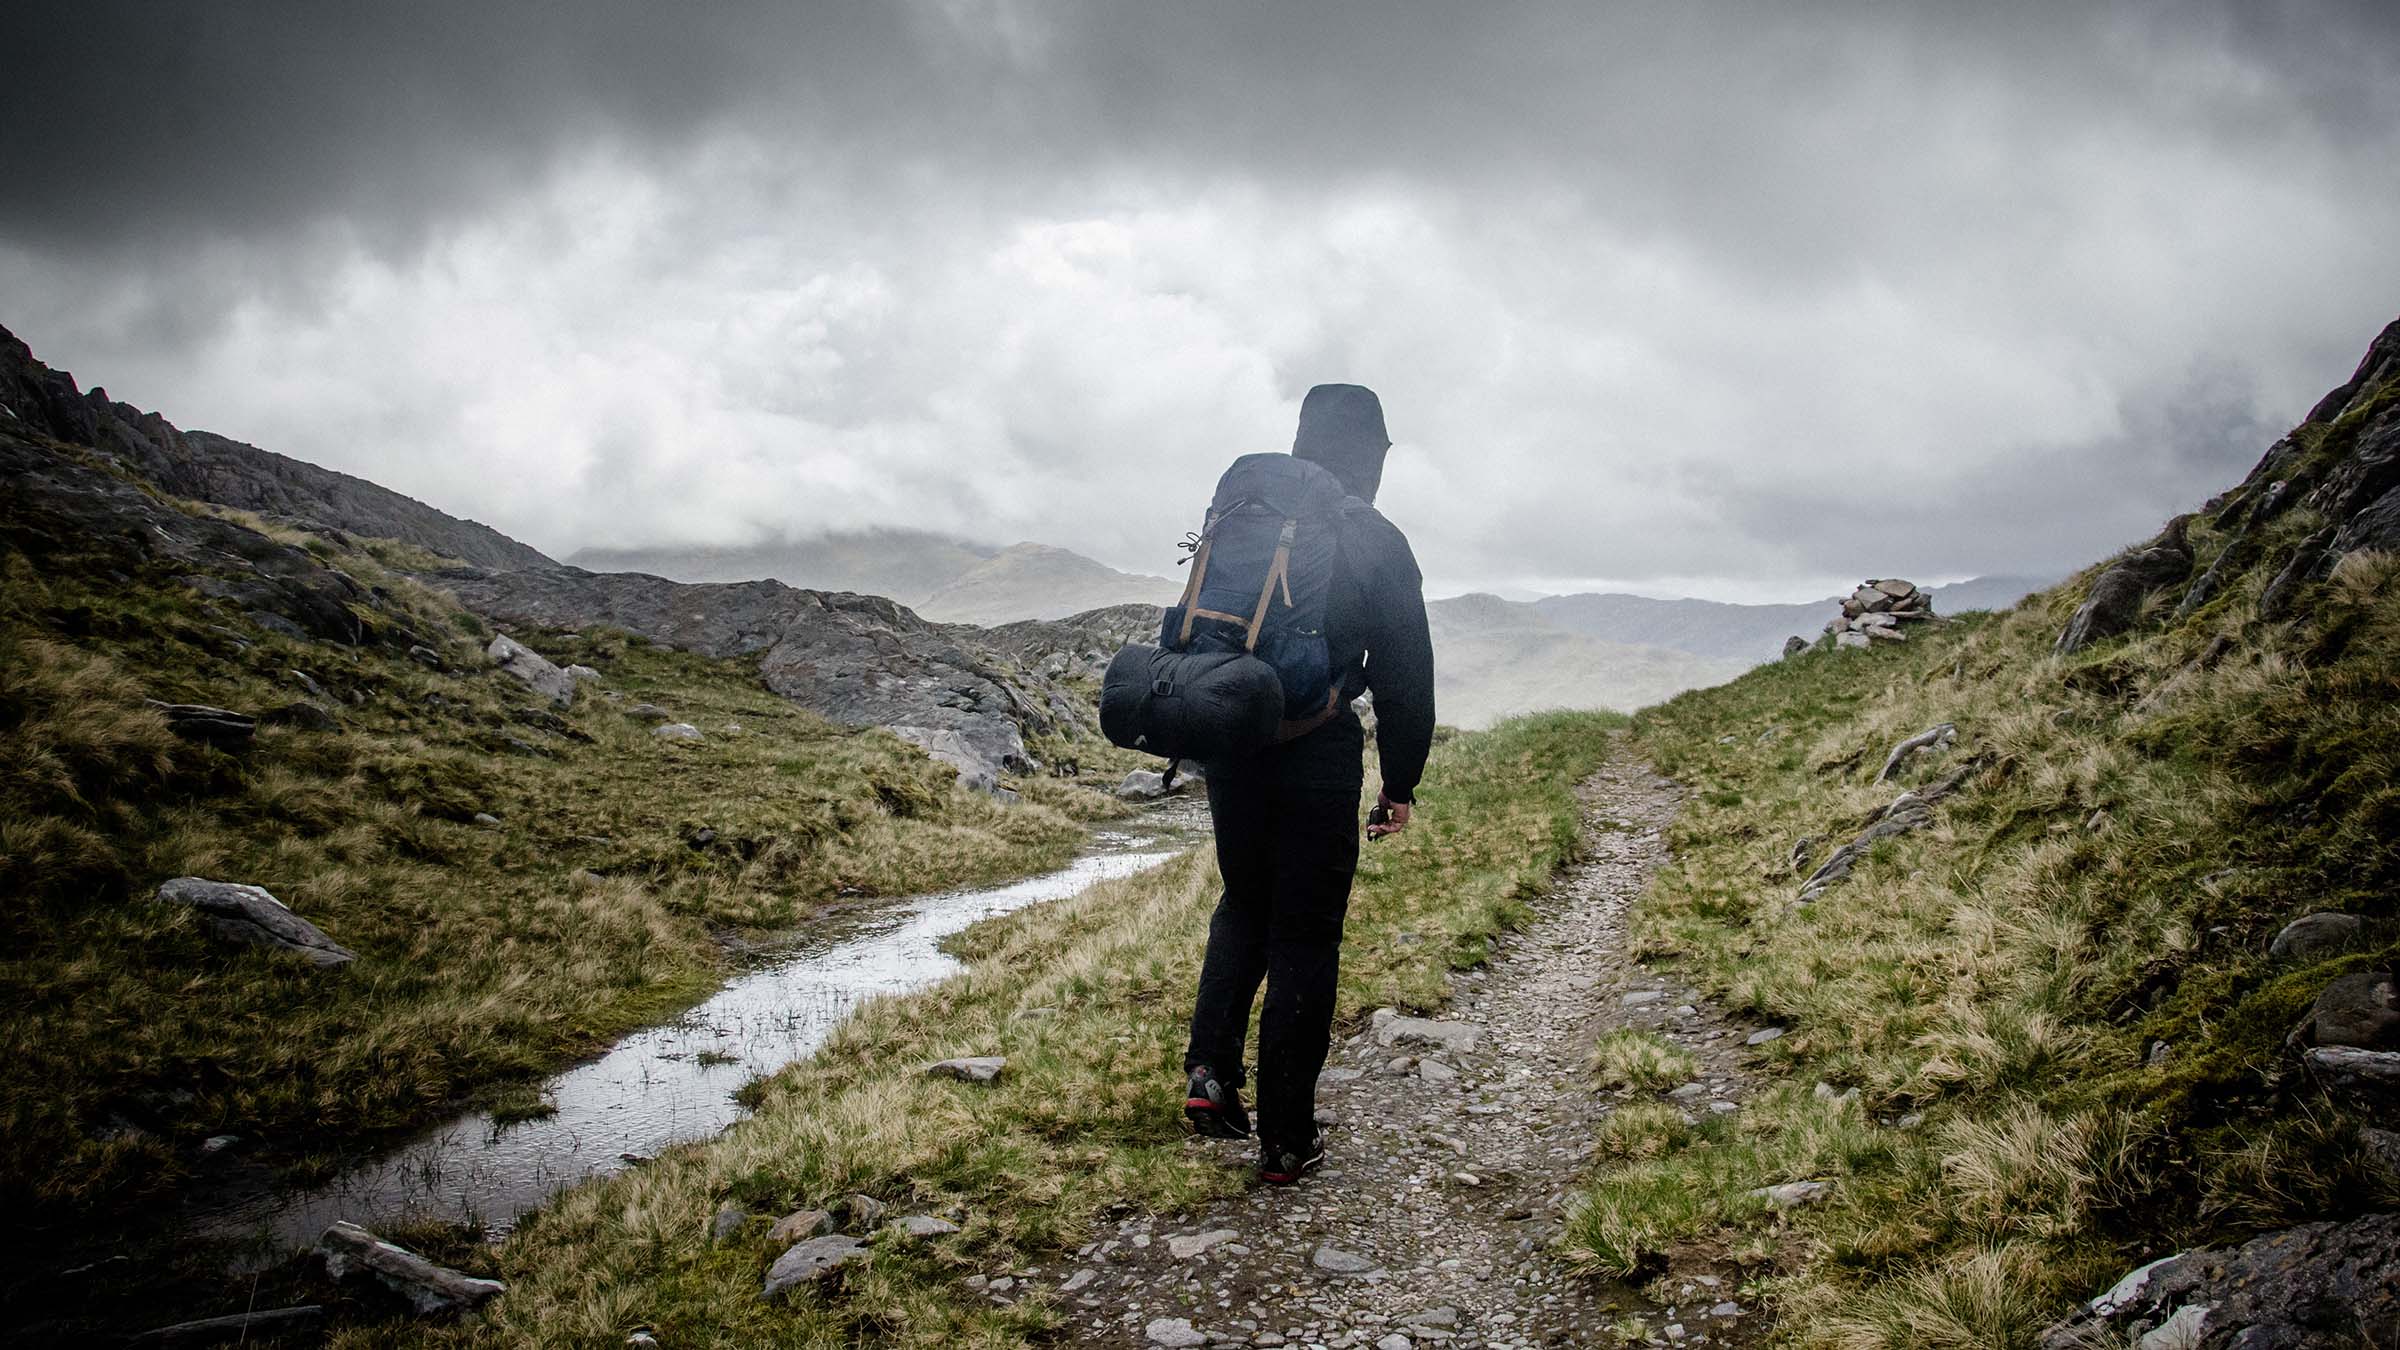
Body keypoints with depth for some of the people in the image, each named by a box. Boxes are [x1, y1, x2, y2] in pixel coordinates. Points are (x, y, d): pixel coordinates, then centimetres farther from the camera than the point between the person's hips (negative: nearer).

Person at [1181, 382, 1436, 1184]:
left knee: (1243, 906, 24)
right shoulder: (1376, 543, -6)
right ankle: (1285, 1140, 11)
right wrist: (1401, 785, 3)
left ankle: (1209, 1070, 8)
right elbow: (1405, 676, -5)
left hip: (1231, 753, 4)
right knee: (1304, 938, 5)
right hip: (1319, 759, -4)